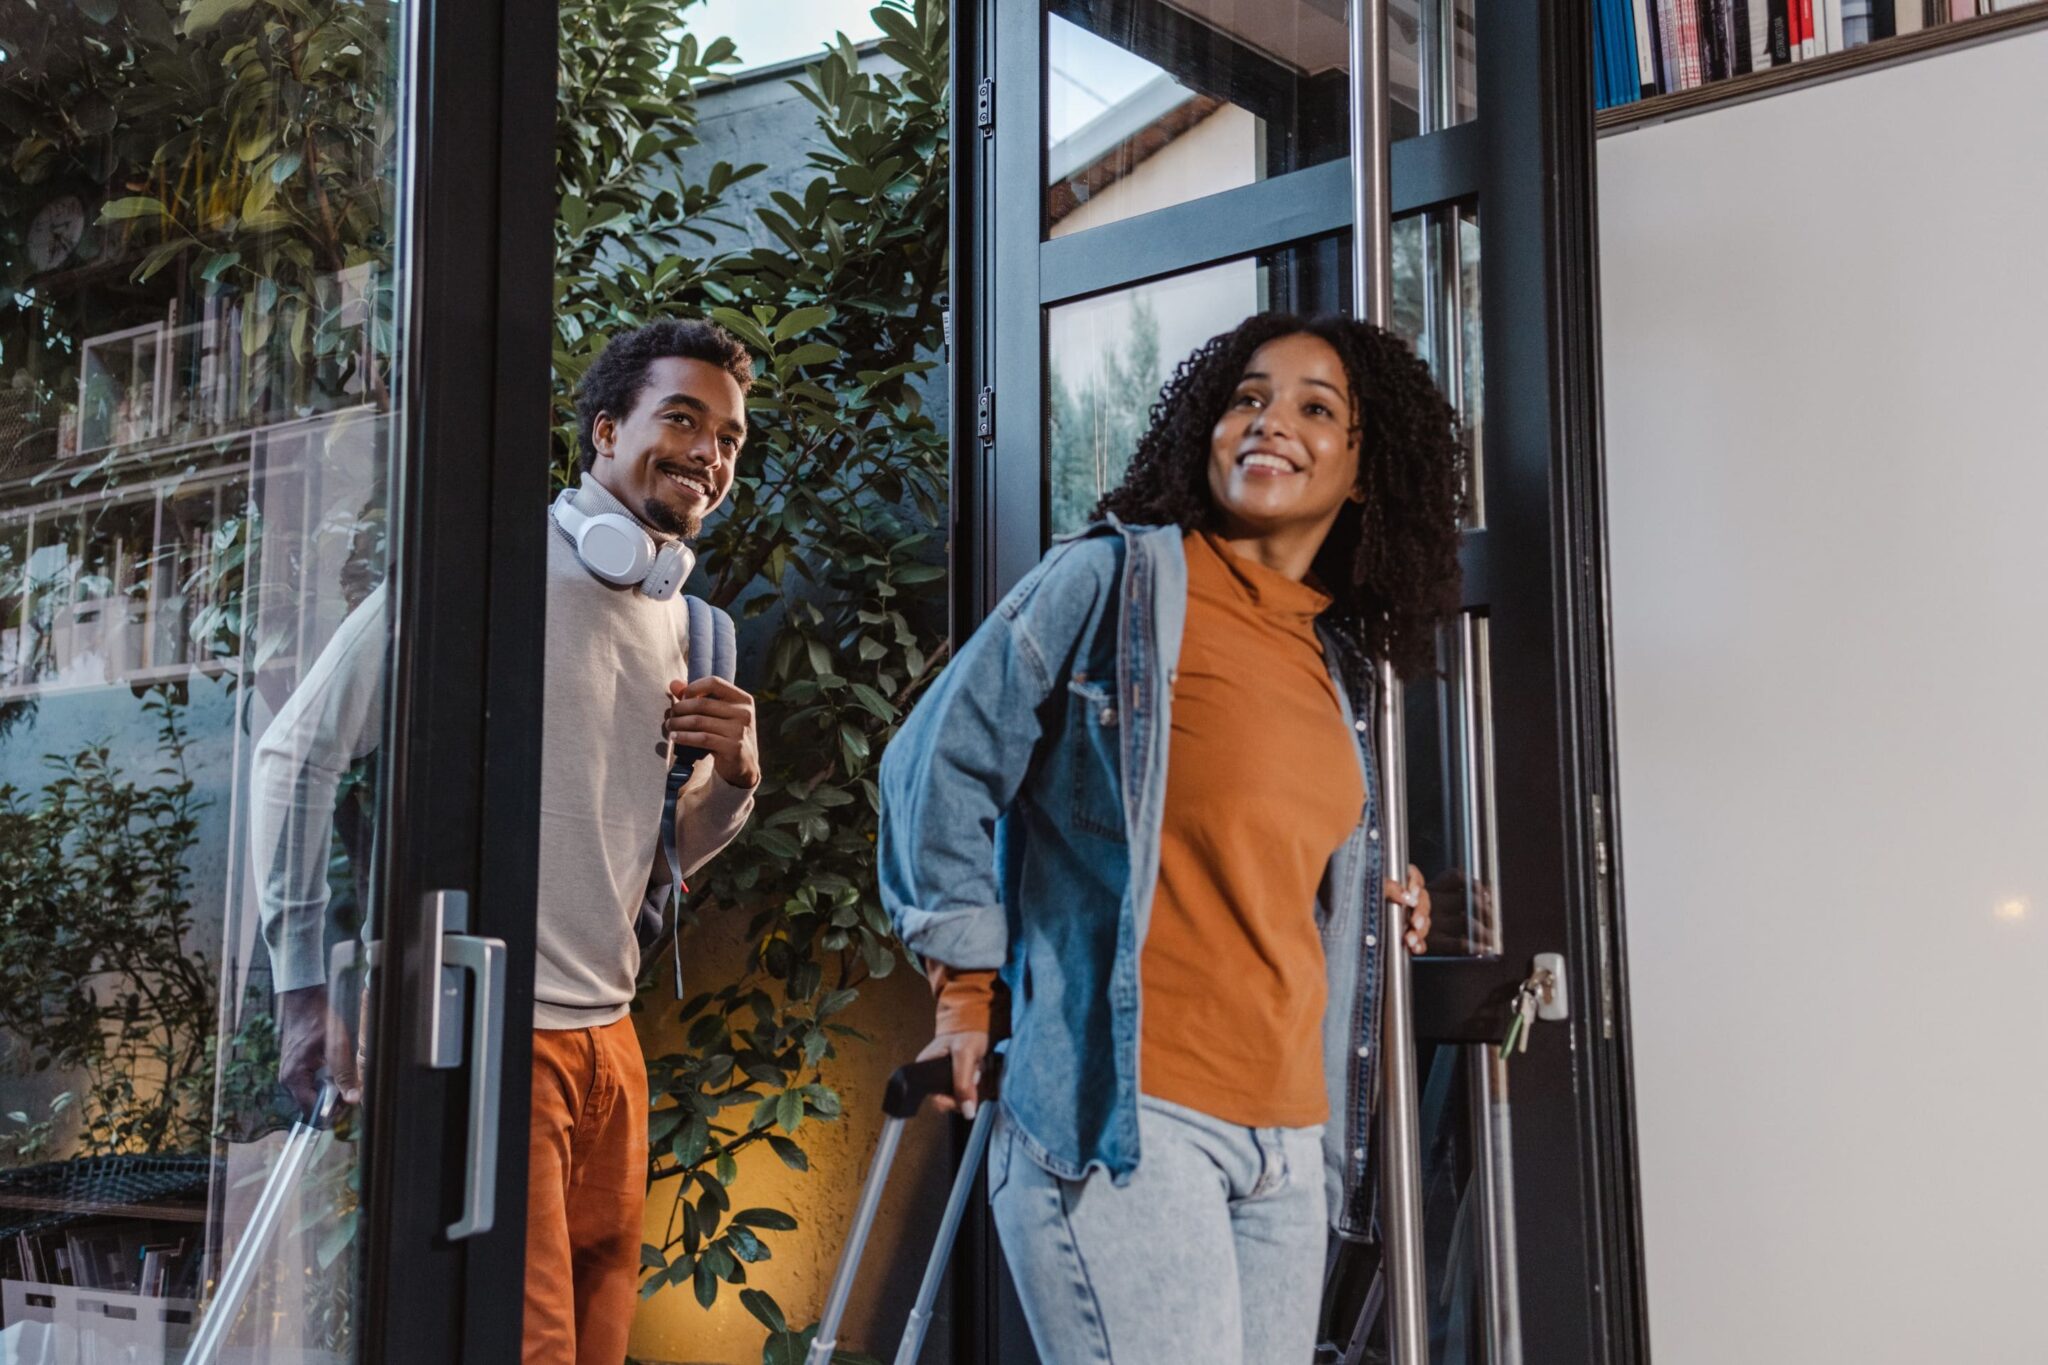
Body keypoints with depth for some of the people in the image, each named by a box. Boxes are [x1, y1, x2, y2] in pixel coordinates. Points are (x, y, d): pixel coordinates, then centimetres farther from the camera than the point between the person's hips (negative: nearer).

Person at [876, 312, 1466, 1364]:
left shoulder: (1335, 664, 15)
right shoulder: (1116, 578, -5)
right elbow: (940, 763, -4)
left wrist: (1366, 899, 13)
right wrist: (970, 988, -2)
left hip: (1288, 1136, 7)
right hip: (1121, 1115, -7)